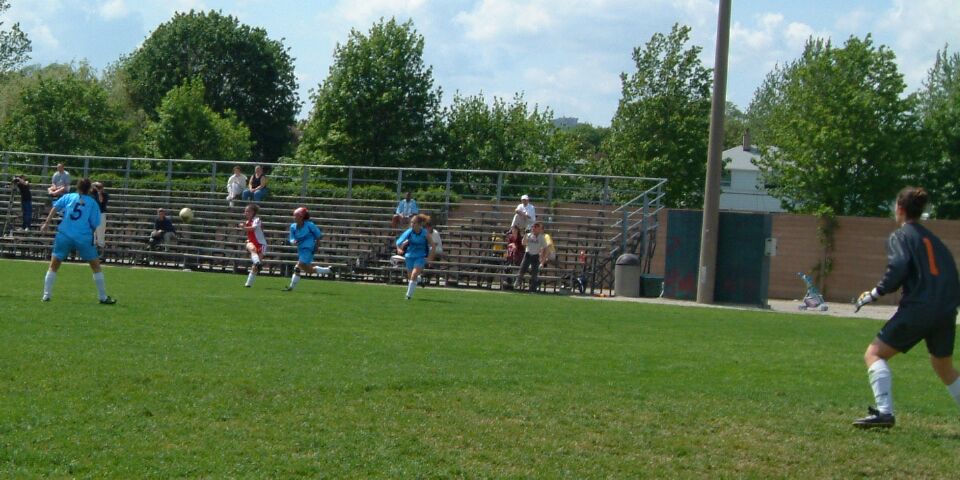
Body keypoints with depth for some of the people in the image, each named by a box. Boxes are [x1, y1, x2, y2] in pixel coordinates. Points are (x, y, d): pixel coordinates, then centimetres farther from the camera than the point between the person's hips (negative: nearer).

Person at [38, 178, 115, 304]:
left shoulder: (69, 197, 10)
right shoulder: (92, 203, 7)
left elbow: (55, 207, -3)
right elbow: (95, 224, 3)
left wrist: (47, 223, -5)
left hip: (64, 236, 1)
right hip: (84, 237, -1)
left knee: (53, 266, 12)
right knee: (96, 266, 11)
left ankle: (46, 295, 5)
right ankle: (103, 297, 12)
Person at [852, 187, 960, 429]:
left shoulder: (900, 236, 1)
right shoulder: (933, 238, 20)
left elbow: (898, 268, -16)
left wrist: (875, 293, -7)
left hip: (917, 309, -7)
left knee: (874, 354, 0)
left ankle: (884, 411, -18)